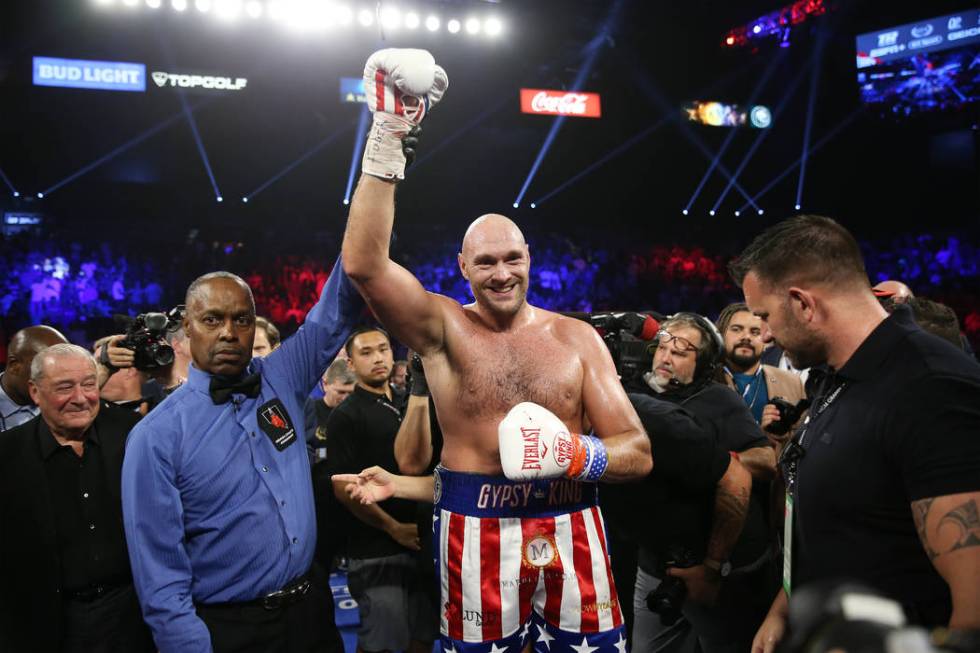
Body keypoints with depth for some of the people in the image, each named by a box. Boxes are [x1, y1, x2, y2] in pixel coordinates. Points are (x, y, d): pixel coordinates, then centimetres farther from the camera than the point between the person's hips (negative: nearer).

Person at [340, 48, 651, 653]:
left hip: (571, 529, 2)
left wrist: (575, 455, -19)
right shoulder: (443, 327, 1)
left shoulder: (577, 338, 4)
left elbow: (638, 453, 2)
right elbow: (364, 264, -18)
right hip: (478, 532, -1)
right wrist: (387, 141, -20)